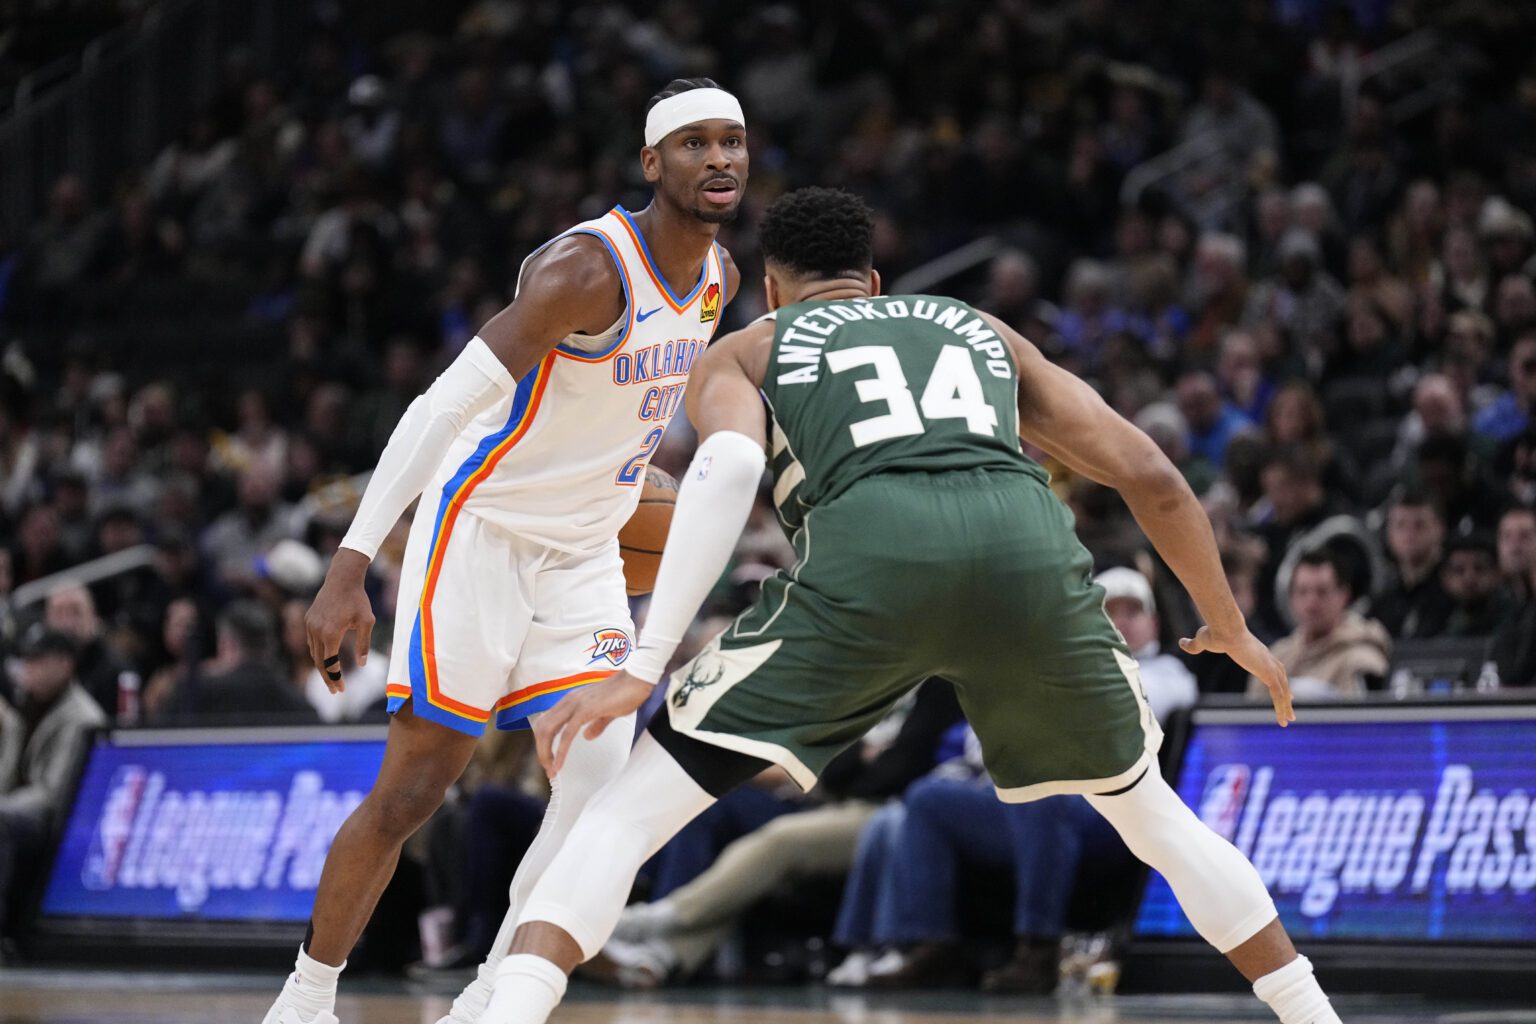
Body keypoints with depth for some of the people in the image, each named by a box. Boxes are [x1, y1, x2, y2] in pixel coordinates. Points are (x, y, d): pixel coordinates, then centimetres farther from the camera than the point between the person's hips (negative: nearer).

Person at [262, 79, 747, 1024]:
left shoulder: (717, 278, 2)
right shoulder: (589, 268, -24)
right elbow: (445, 404, -28)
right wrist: (353, 563, -34)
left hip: (584, 556, 7)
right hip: (482, 529, -6)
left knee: (603, 784, -11)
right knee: (413, 789, -2)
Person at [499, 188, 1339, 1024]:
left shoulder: (743, 352, 29)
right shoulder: (981, 329, 38)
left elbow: (728, 469, 3)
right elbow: (1151, 478, 30)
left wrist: (642, 667, -3)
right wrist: (1231, 628, 44)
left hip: (870, 553, -3)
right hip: (1029, 546, 3)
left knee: (629, 811, 6)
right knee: (1150, 815, 29)